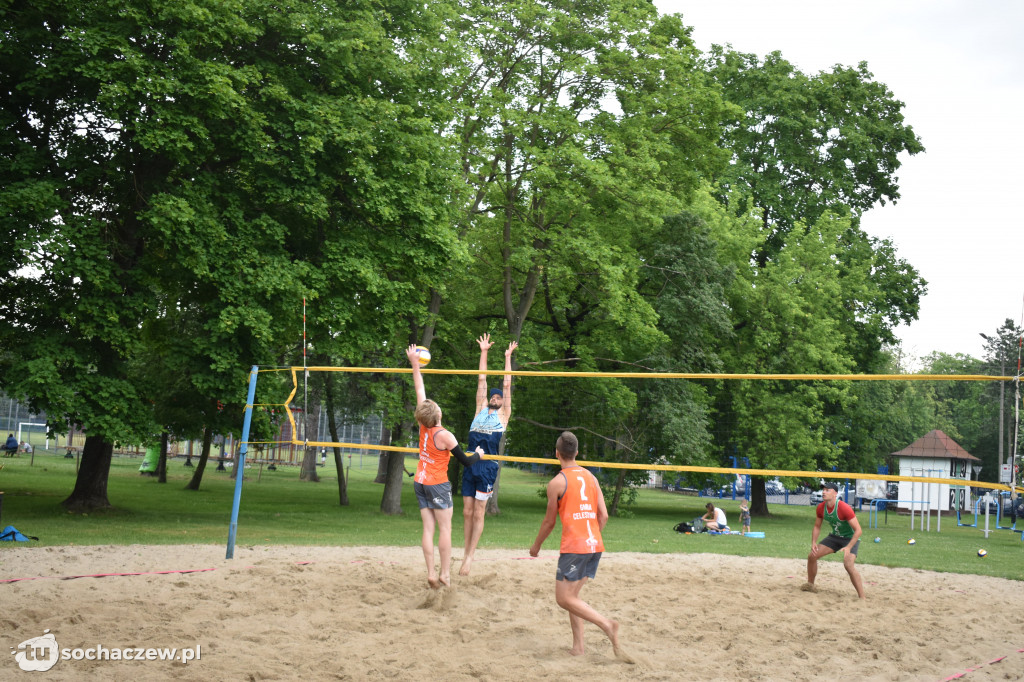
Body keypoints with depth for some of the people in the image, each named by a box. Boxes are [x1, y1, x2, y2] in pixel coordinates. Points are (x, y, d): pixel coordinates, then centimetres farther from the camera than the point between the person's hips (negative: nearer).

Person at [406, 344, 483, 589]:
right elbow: (466, 462, -11)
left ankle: (431, 573, -1)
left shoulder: (423, 427, -1)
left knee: (428, 528, 2)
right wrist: (478, 455, 10)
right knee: (445, 528, -2)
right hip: (438, 484, -6)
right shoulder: (444, 435, -17)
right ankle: (445, 574, -3)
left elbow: (420, 391, 8)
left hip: (420, 482, 6)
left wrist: (415, 364, 15)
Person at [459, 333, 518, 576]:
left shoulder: (504, 414, 9)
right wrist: (484, 352, 17)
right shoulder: (481, 409, 17)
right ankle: (466, 553, 14)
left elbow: (507, 385, 8)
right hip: (470, 465, 4)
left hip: (488, 466, -4)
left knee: (478, 514, -3)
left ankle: (470, 556, -1)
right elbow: (481, 381, 17)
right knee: (467, 512, 5)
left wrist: (508, 357, 12)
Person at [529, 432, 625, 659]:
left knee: (564, 599, -1)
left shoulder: (557, 482, -5)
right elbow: (603, 515, 9)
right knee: (572, 594, 16)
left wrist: (536, 546, 16)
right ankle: (578, 646, 10)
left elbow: (549, 522, 1)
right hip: (595, 545, 7)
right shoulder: (590, 477, 11)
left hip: (573, 546, -7)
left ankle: (606, 624, -17)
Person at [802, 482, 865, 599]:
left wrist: (848, 548, -36)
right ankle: (810, 585, 24)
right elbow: (817, 527, 7)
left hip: (850, 538, -7)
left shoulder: (844, 508, -30)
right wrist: (813, 543, -7)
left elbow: (858, 530, -29)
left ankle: (862, 598, -21)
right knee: (812, 556, 1)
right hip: (835, 536, 7)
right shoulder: (821, 507, -9)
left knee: (848, 564, -29)